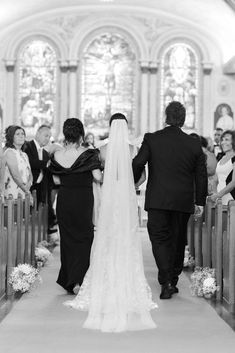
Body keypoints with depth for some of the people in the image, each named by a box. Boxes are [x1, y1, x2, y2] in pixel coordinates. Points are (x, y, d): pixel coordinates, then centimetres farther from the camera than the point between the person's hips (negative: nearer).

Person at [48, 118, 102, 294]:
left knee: (67, 238, 14)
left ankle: (67, 281, 20)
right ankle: (77, 280, -6)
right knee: (84, 237, 7)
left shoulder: (57, 155, 0)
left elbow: (56, 180, 9)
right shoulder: (89, 154, -11)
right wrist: (106, 177, 6)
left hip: (64, 199, 3)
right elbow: (98, 177, -15)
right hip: (83, 199, -3)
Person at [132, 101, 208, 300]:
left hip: (157, 200, -2)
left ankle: (167, 282, -13)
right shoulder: (194, 145, 2)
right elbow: (201, 175, 5)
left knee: (159, 239, 2)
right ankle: (173, 280, 26)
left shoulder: (151, 139, -4)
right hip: (183, 201, 2)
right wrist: (200, 202, 14)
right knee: (178, 240, 16)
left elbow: (137, 164, -8)